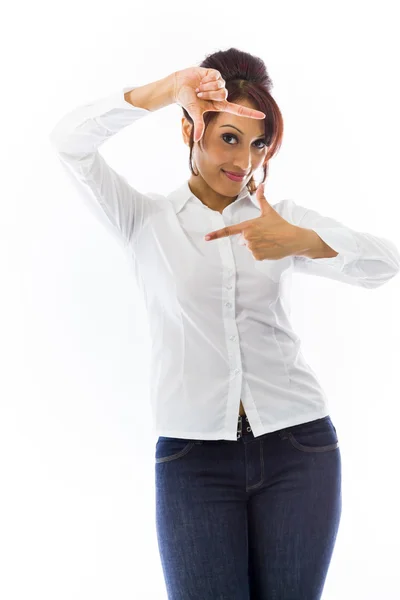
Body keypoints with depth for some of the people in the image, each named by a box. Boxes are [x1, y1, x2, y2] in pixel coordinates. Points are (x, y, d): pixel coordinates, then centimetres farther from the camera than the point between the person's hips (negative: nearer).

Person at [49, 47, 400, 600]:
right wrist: (164, 93, -20)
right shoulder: (147, 218, 6)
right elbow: (70, 142, -8)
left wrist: (302, 241, -23)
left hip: (298, 447, 2)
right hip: (195, 457, -1)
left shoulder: (285, 218, 9)